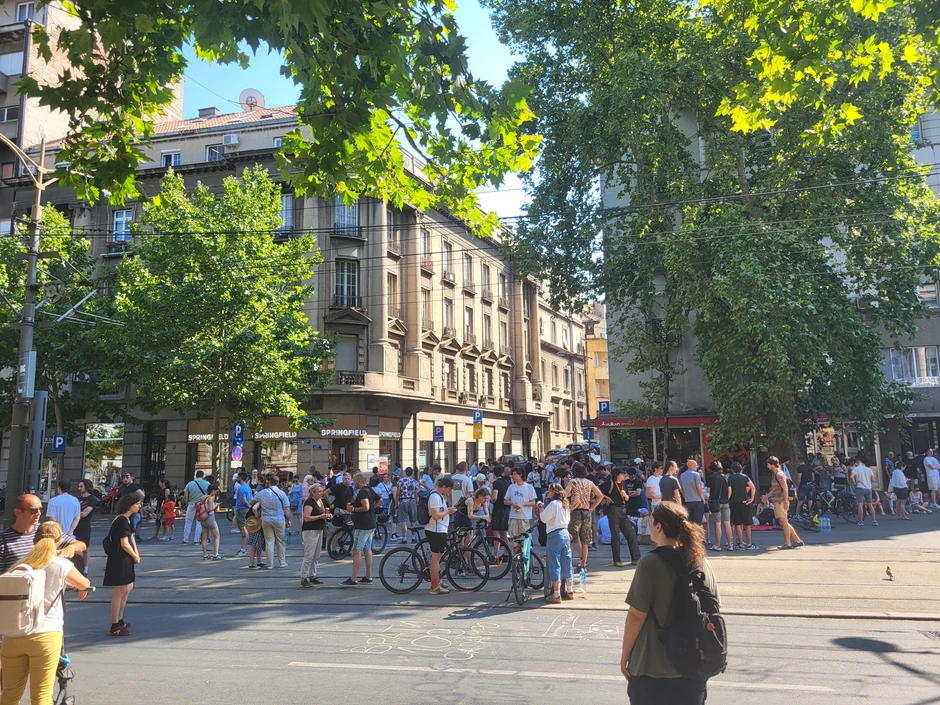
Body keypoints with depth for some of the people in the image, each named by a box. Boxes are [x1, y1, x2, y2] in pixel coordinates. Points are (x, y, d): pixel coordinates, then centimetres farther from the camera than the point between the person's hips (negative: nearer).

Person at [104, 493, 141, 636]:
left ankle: (119, 620, 30)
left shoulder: (126, 519, 12)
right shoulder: (122, 521, -20)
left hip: (125, 560, 11)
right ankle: (115, 627, 4)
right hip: (119, 560, -11)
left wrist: (136, 553, 0)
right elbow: (125, 544, -22)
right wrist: (135, 556, -8)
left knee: (128, 587, 19)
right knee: (120, 591, -4)